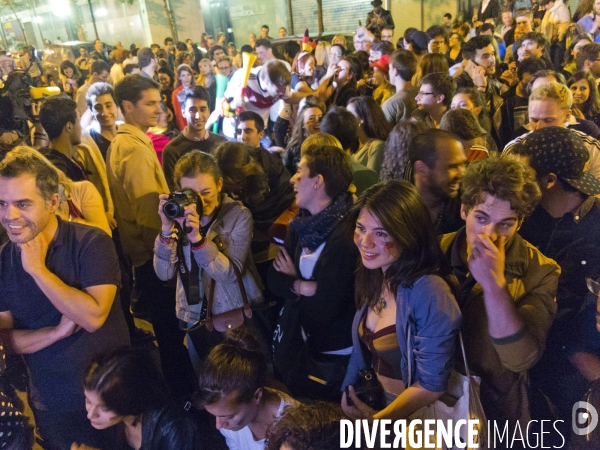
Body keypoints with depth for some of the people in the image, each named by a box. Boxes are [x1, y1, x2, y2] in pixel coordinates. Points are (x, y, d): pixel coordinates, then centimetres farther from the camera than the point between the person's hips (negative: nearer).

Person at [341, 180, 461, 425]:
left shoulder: (429, 291, -23)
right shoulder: (374, 277, -1)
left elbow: (431, 385, -18)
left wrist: (373, 422, -10)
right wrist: (348, 393, -1)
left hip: (413, 420, -5)